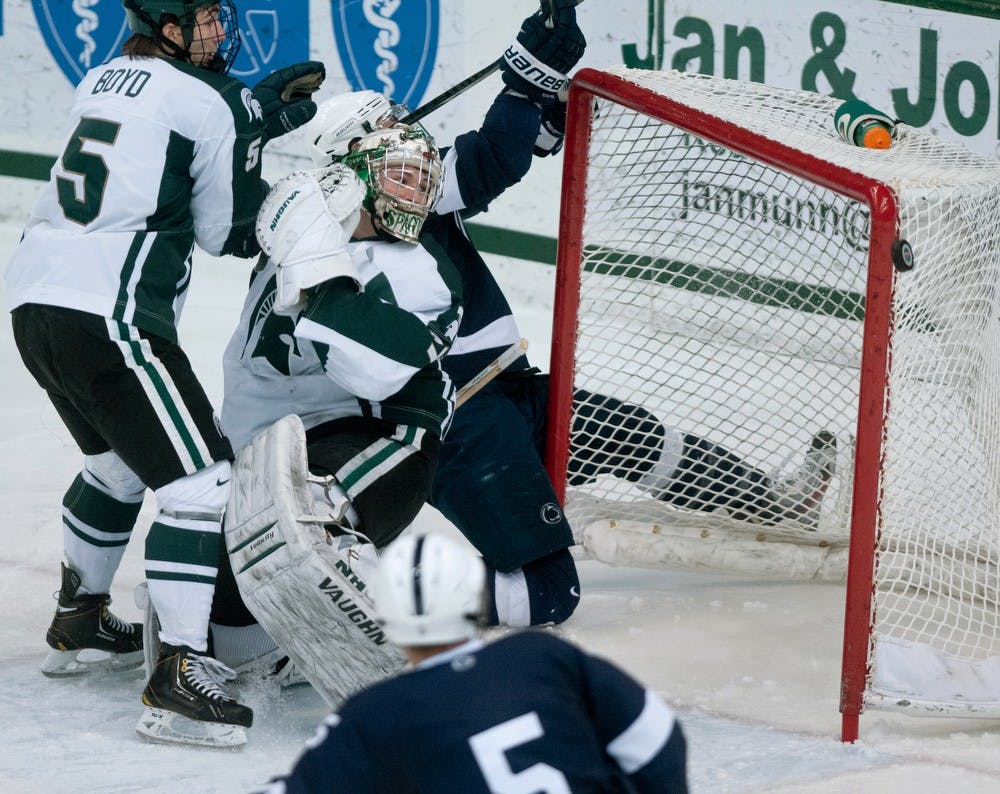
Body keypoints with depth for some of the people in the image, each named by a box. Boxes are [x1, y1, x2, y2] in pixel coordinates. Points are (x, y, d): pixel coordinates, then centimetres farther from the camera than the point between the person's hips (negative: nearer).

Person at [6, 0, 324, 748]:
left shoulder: (106, 79, 19)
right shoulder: (206, 101, -5)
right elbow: (230, 230, 1)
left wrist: (256, 106, 25)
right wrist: (258, 128, 13)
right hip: (107, 315, -9)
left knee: (119, 462, 30)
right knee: (200, 476, -8)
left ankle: (80, 625, 43)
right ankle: (178, 677, -16)